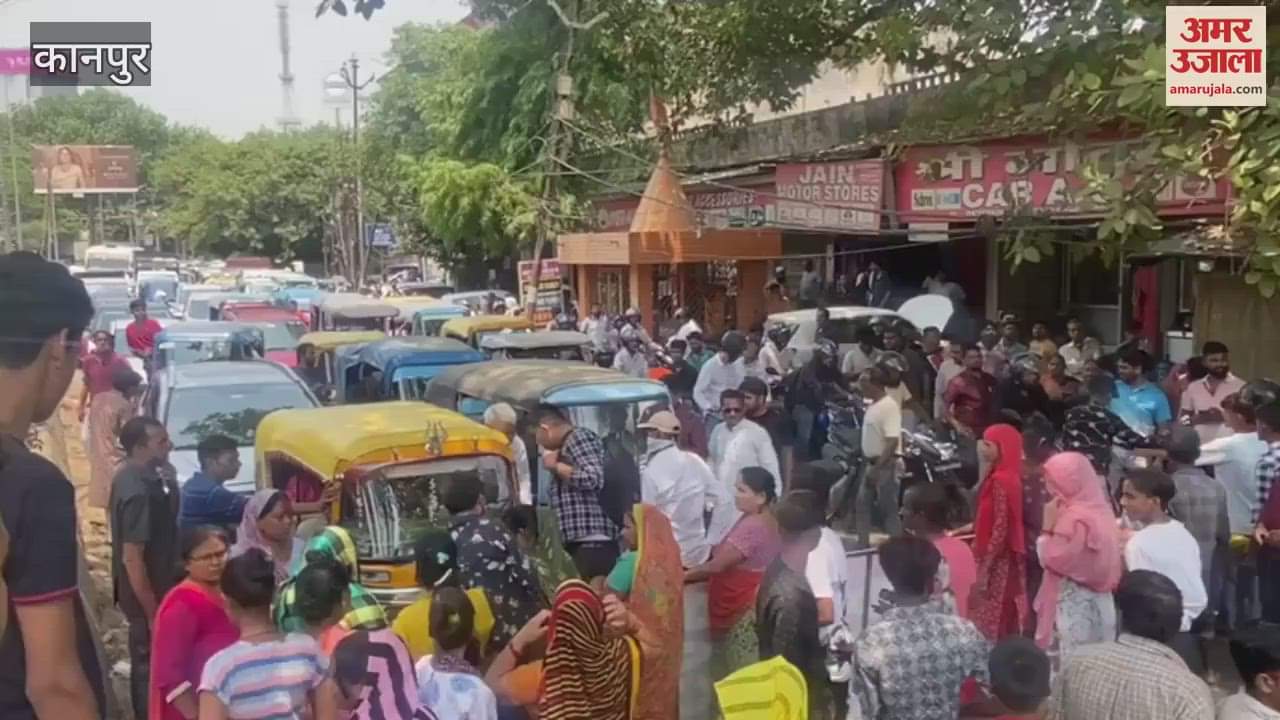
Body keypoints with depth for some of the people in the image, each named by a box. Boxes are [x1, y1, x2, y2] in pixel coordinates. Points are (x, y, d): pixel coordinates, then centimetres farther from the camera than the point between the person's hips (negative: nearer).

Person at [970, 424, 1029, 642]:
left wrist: (983, 571, -20)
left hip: (997, 565, -9)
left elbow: (1000, 530, -21)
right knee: (1004, 626, 13)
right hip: (1003, 562, 9)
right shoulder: (1008, 477, 10)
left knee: (988, 628, -2)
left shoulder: (1000, 481, -19)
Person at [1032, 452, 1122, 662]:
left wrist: (1048, 526, -12)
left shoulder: (1075, 518, -19)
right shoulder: (1099, 511, 8)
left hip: (1074, 604, -9)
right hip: (1095, 601, 9)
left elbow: (1053, 559, -17)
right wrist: (1055, 524, 9)